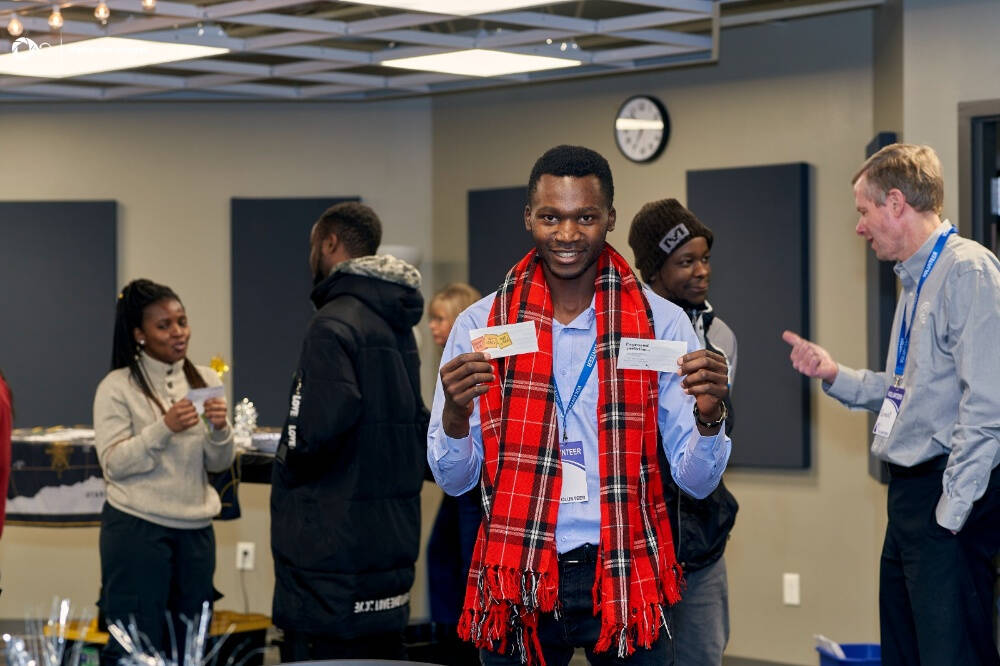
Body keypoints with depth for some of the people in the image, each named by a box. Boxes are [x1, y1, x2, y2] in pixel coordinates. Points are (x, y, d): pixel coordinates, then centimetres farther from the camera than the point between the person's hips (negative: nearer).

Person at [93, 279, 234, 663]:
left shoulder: (206, 382, 10)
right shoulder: (118, 387, -4)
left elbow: (218, 465, 10)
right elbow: (113, 464, -10)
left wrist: (219, 430, -11)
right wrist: (164, 428, -20)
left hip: (195, 530, 5)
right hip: (136, 530, -5)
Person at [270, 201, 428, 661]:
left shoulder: (334, 322, -15)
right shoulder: (399, 327, 14)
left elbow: (317, 429, -24)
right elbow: (416, 422, 21)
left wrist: (287, 465, -6)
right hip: (393, 540, 9)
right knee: (380, 652, 14)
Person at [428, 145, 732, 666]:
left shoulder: (661, 323, -1)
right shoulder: (480, 325, 1)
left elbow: (696, 481, 0)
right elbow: (454, 480, 2)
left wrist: (708, 416, -20)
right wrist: (455, 413, -18)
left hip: (625, 576, 0)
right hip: (517, 578, 1)